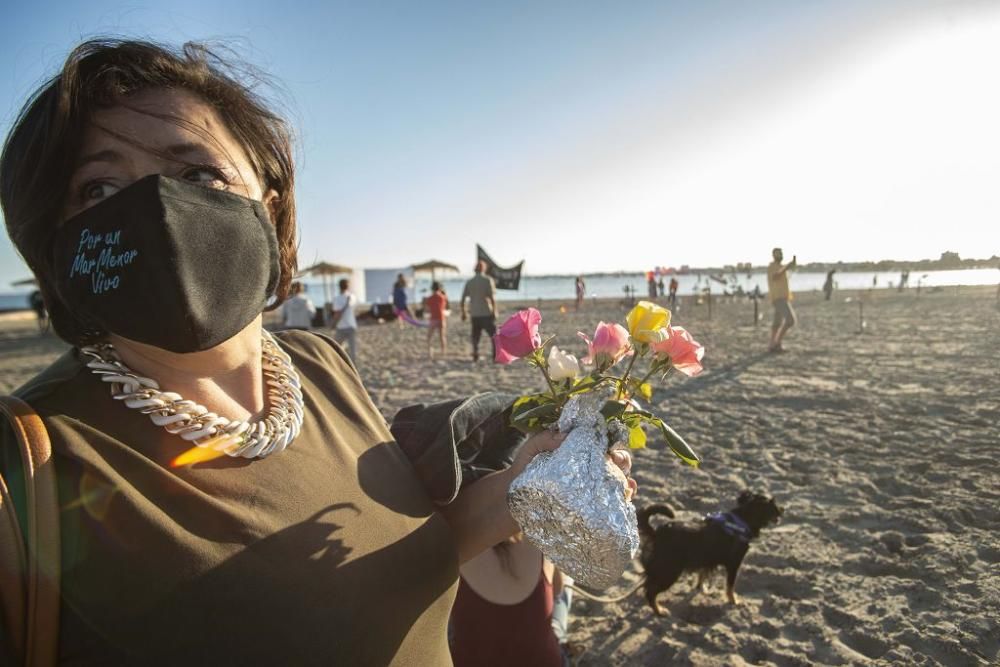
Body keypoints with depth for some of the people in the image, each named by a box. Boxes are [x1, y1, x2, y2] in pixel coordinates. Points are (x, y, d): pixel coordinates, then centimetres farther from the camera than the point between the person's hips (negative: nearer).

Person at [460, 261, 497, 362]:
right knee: (494, 335, 4)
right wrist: (494, 311, -9)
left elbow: (463, 298, 6)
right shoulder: (488, 280, -6)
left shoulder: (469, 282, 6)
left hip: (474, 314, 4)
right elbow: (492, 297, -13)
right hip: (487, 313, -4)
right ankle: (496, 355, -1)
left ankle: (475, 355, 10)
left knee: (475, 335, 13)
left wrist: (463, 312, 15)